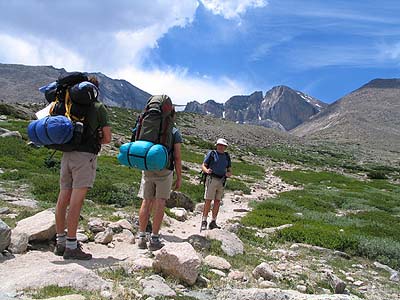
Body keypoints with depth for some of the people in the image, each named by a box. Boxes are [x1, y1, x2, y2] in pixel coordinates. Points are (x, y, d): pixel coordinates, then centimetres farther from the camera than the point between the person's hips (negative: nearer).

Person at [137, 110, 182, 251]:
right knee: (160, 203, 0)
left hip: (147, 169, 3)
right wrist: (179, 178, 1)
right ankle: (154, 239, 0)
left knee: (146, 202, 8)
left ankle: (142, 237, 9)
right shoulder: (174, 132, 0)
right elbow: (177, 158, -3)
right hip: (164, 170, -3)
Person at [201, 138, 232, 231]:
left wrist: (228, 174, -7)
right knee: (208, 201, -8)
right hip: (211, 179, -4)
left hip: (221, 181, 5)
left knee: (217, 202, 5)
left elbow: (230, 171, 17)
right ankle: (204, 222, -4)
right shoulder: (211, 153, 3)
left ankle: (213, 222, 12)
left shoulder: (227, 156, 15)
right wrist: (206, 170, -21)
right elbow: (203, 166, 0)